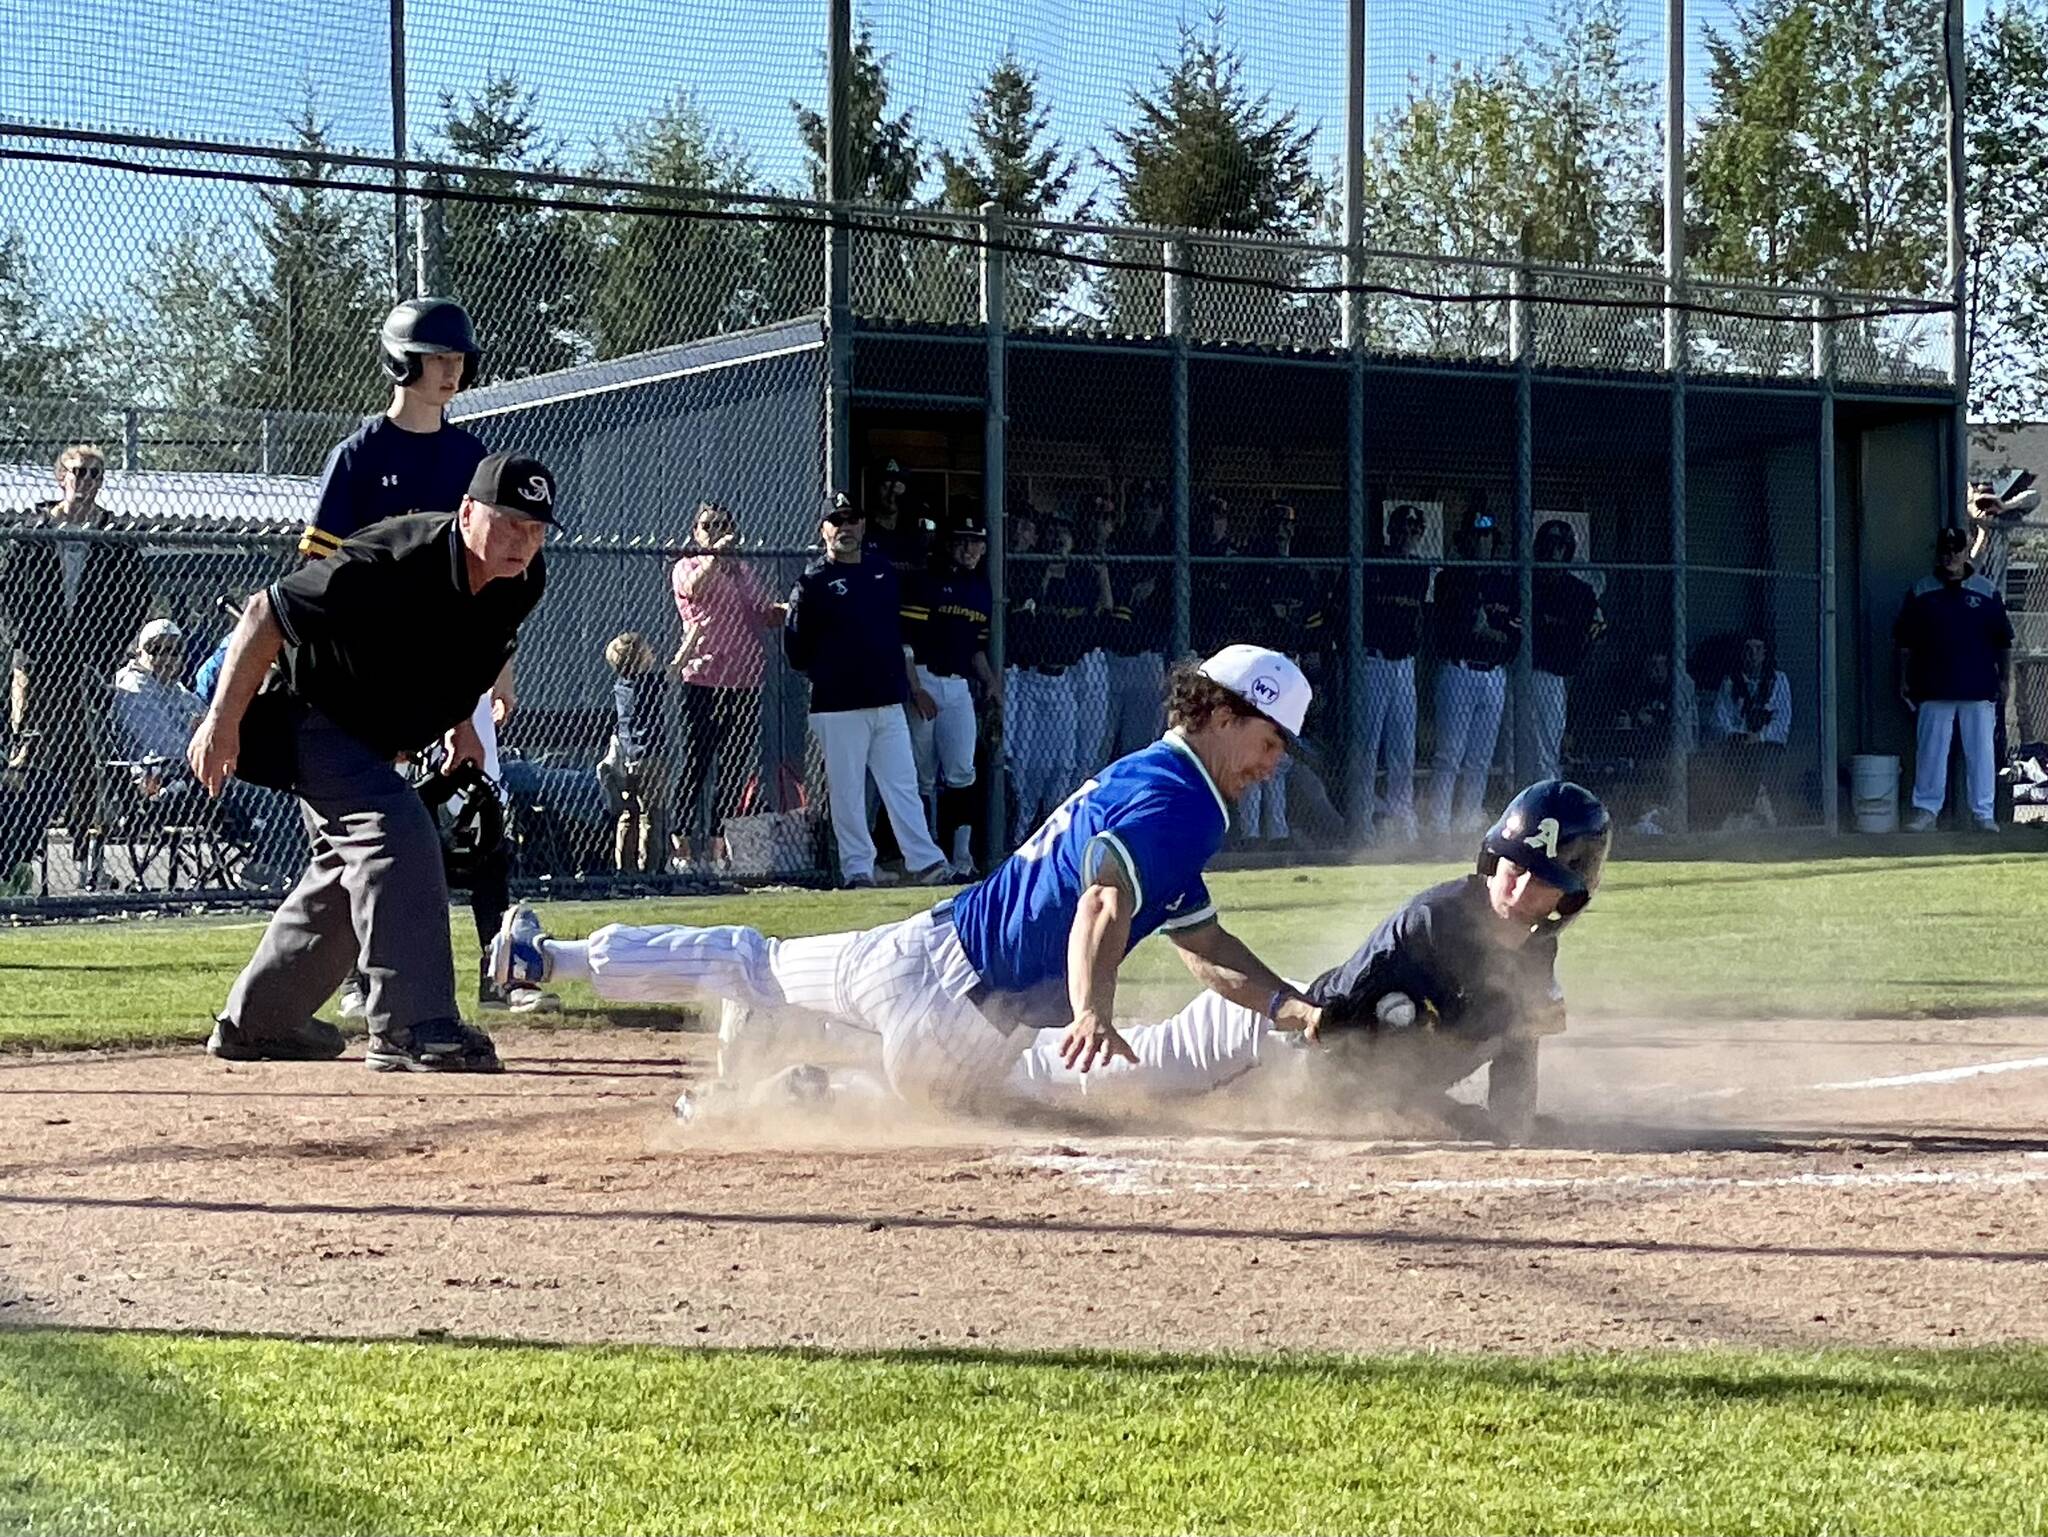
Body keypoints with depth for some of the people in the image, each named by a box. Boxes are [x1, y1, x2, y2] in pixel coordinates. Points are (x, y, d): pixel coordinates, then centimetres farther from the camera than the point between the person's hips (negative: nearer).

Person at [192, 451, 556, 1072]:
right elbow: (266, 612, -26)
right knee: (396, 832, -27)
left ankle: (254, 1021, 33)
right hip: (310, 714, -9)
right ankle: (412, 1027, -29)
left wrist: (459, 722, 12)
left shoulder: (524, 582, -12)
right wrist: (223, 721, -25)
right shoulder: (394, 564, -34)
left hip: (378, 736, 9)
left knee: (352, 867, 18)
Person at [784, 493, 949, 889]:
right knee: (847, 790, -1)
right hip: (839, 705, -5)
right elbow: (797, 649, -3)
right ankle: (857, 868, 4)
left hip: (887, 701, 5)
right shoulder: (814, 582, -2)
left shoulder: (883, 572, 14)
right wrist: (825, 675, -5)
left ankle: (924, 862, 1)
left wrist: (913, 687, 20)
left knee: (903, 783, 3)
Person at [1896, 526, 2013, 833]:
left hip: (1979, 689, 0)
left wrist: (2002, 679, 5)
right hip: (1934, 689, 0)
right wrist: (1904, 679, 6)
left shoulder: (1985, 592, 6)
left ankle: (1983, 814, 6)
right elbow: (1904, 641, 10)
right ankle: (1925, 811, 6)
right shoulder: (1921, 593, 7)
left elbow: (2004, 641, 10)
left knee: (1981, 751, 1)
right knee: (1930, 750, 0)